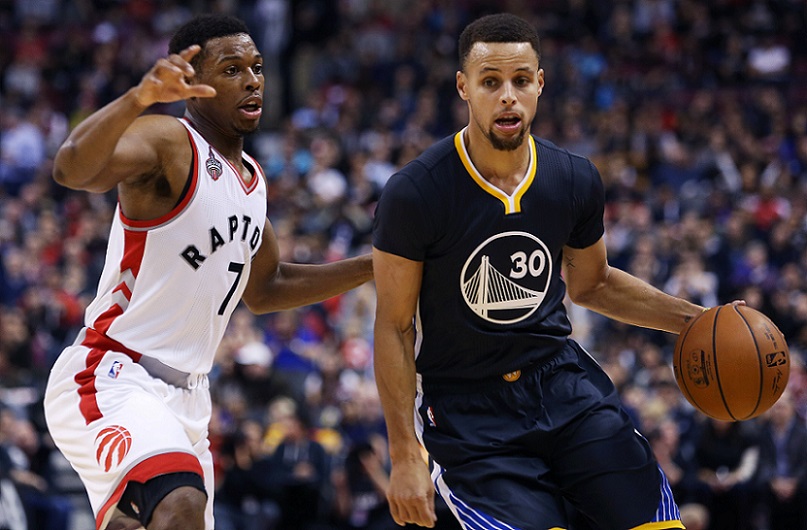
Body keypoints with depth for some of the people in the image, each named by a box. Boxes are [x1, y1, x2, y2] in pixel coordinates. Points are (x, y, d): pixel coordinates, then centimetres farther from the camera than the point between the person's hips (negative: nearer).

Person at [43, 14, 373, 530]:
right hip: (113, 379, -9)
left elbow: (264, 288, 30)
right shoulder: (166, 141, -11)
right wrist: (138, 99, -50)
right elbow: (73, 168, -33)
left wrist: (376, 266, 22)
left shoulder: (250, 178, 16)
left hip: (185, 395, 9)